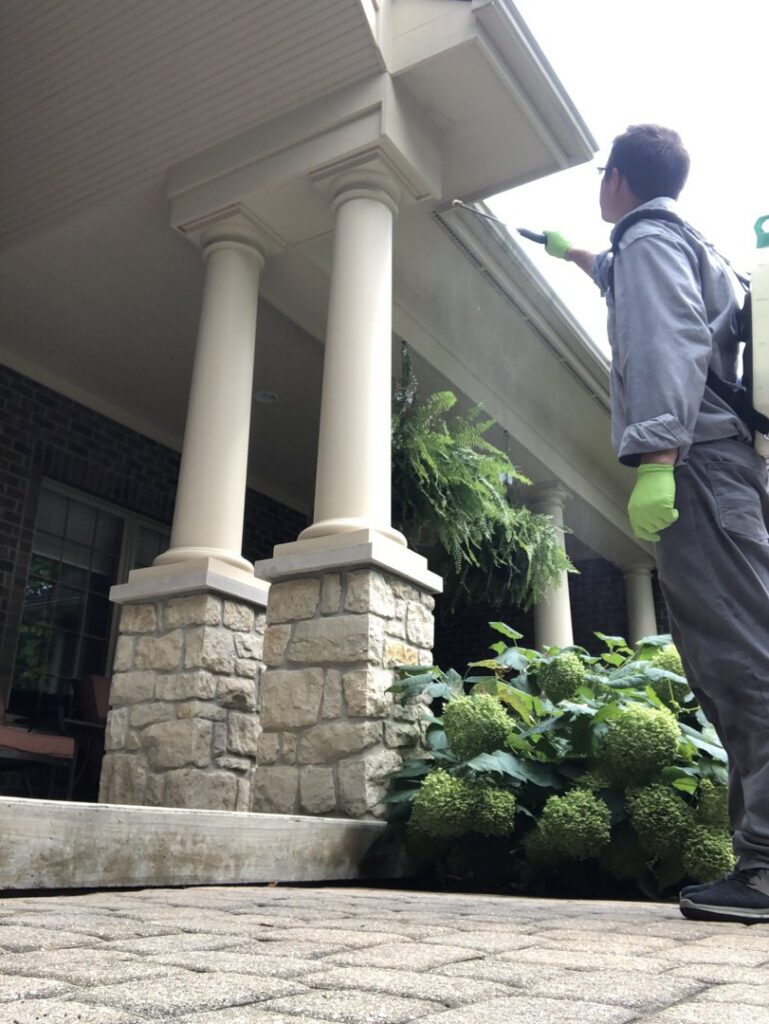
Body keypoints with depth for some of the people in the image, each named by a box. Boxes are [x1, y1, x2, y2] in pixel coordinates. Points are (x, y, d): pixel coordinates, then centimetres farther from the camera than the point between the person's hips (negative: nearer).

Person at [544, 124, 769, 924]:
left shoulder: (647, 237, 3)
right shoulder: (687, 245, 33)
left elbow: (670, 346, -16)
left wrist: (655, 458, -27)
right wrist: (577, 257, 72)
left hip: (696, 464, -10)